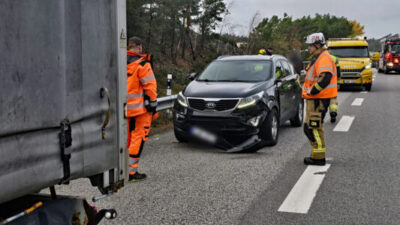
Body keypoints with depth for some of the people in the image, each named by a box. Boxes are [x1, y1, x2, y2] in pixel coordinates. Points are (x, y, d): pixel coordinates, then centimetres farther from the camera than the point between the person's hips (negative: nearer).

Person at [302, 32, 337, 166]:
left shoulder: (324, 58, -15)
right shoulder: (317, 58, 19)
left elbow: (325, 78, -30)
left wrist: (312, 92, -22)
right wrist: (308, 92, 19)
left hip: (318, 99, -11)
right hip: (314, 98, 11)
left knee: (313, 128, -9)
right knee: (310, 128, 16)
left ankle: (319, 157, -4)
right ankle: (317, 155, 23)